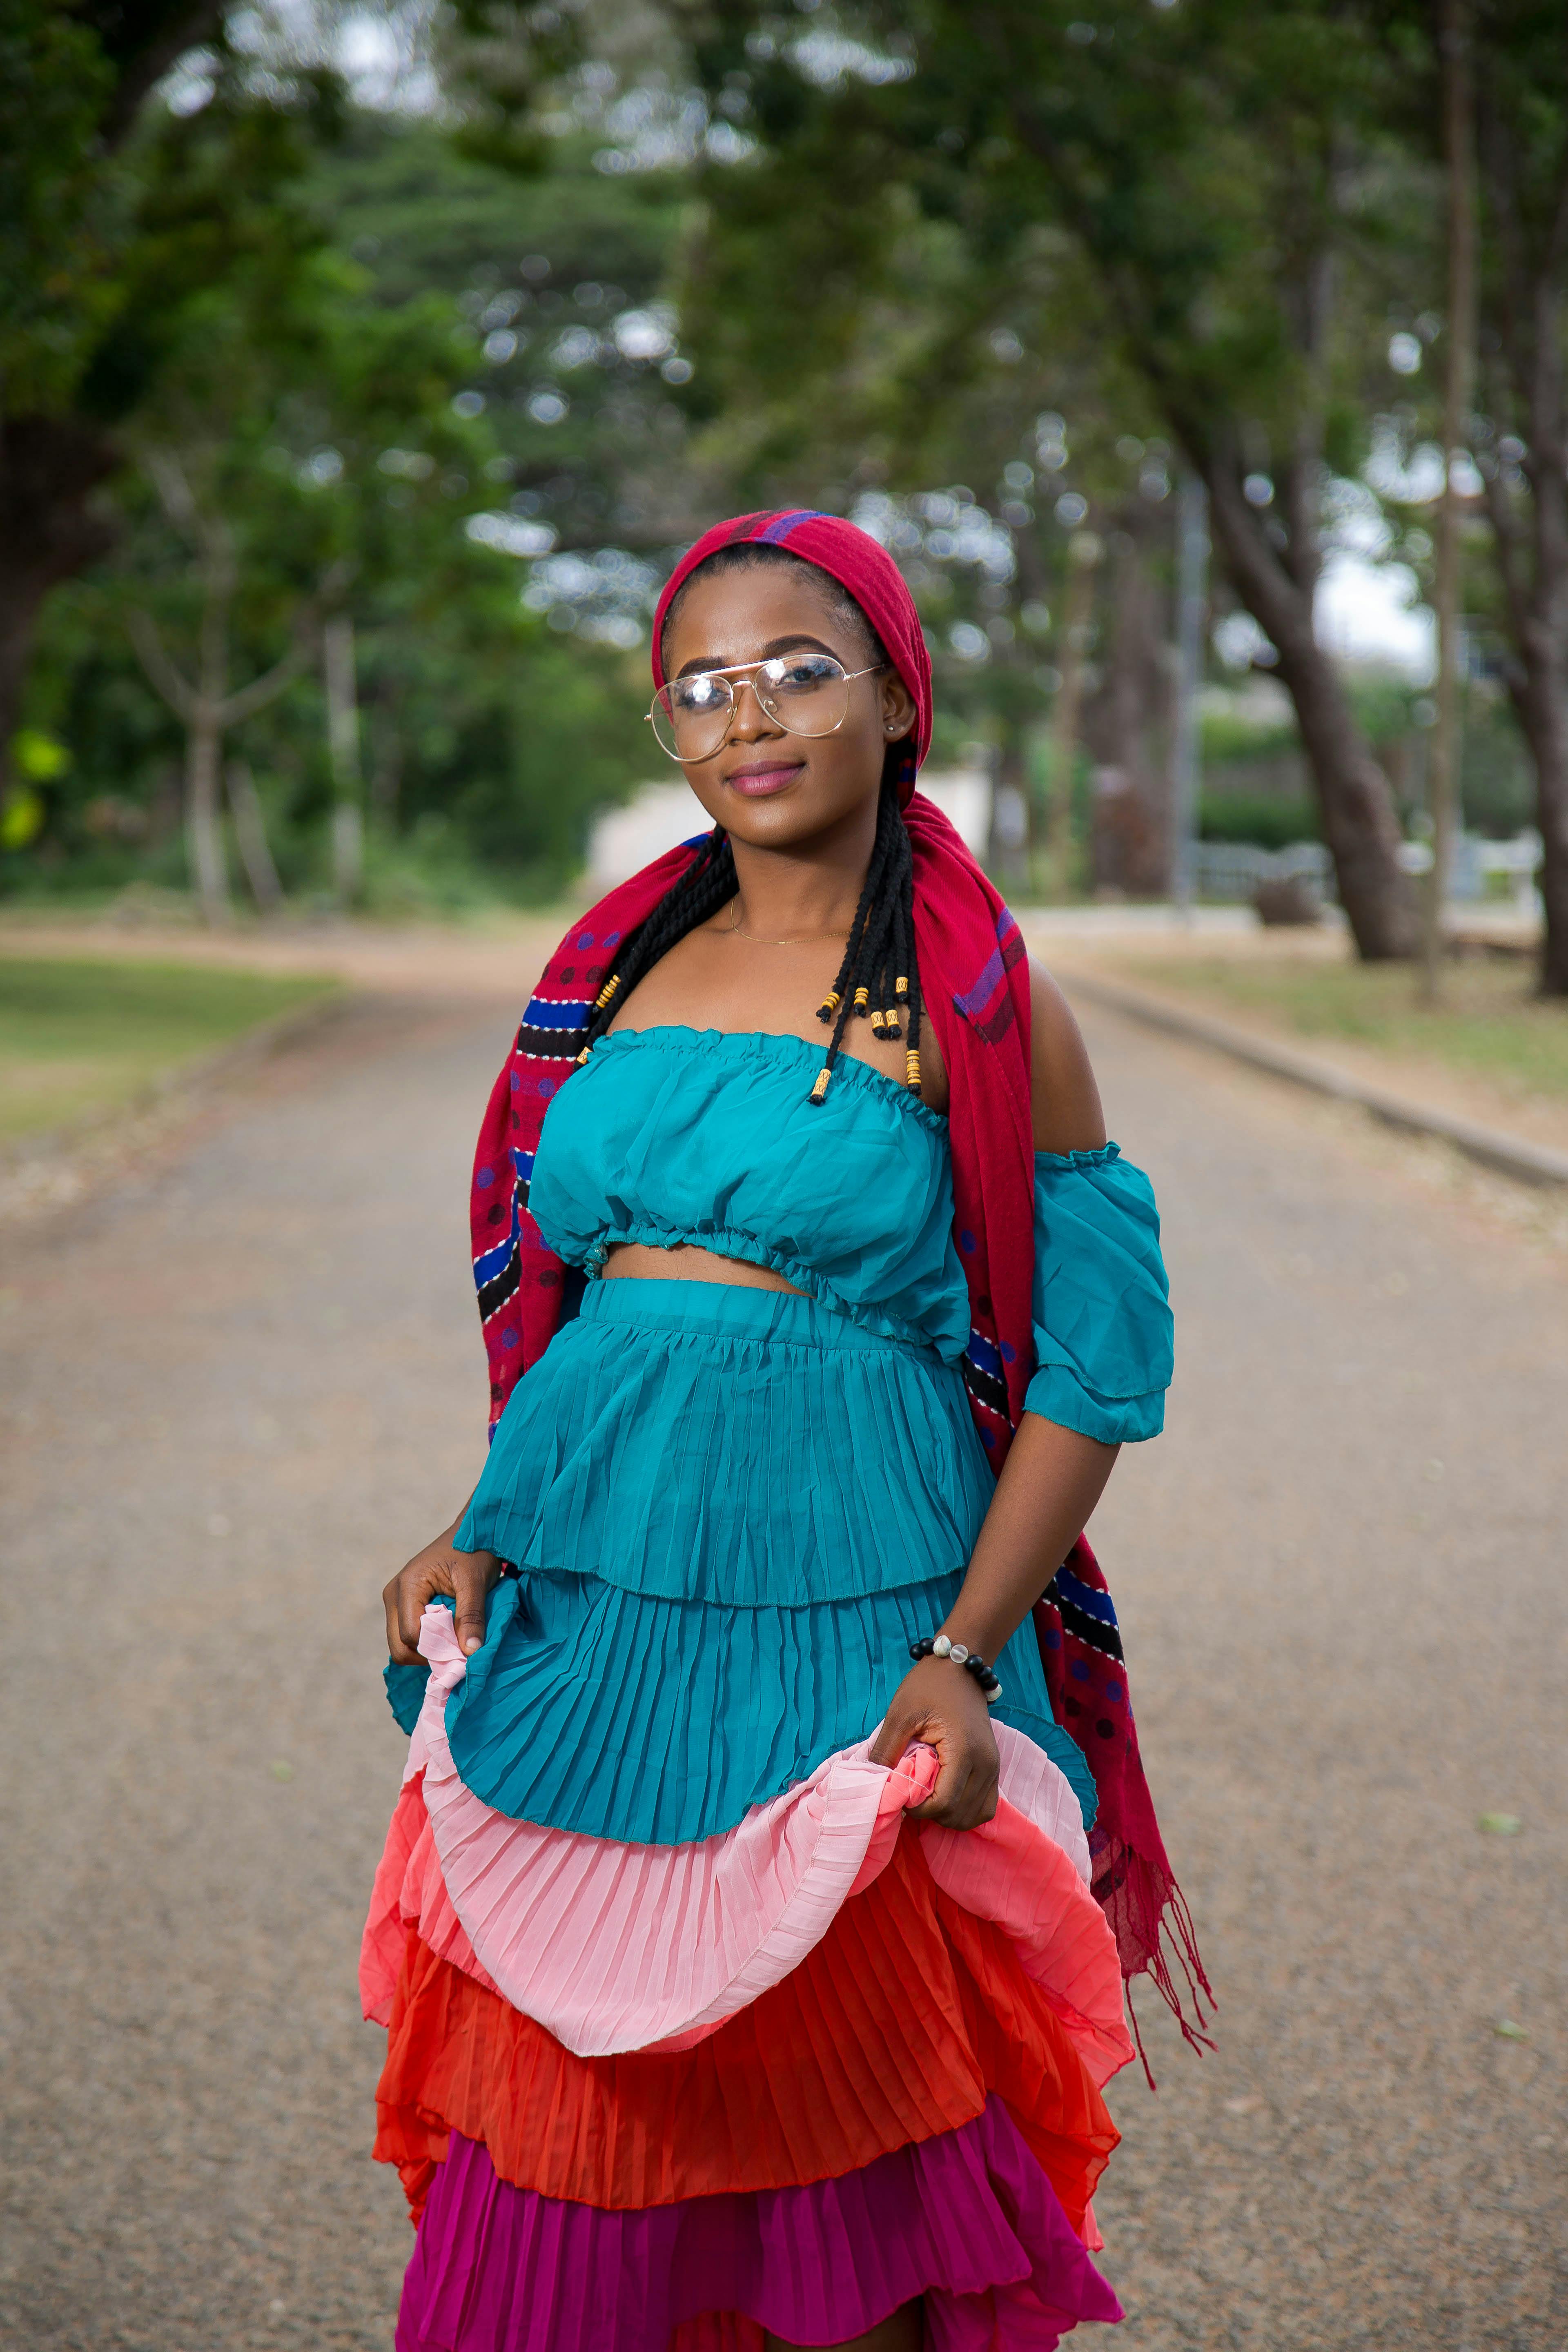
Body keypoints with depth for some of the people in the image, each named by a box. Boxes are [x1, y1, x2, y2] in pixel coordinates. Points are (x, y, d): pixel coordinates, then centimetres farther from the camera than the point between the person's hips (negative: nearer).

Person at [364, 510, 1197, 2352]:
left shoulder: (979, 1007, -4)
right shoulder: (618, 966, 11)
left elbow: (1092, 1366, -5)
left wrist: (966, 1656, -15)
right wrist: (481, 1535, 6)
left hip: (836, 1632, -4)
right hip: (581, 1613, 5)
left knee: (836, 2135, 2)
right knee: (565, 2127, 9)